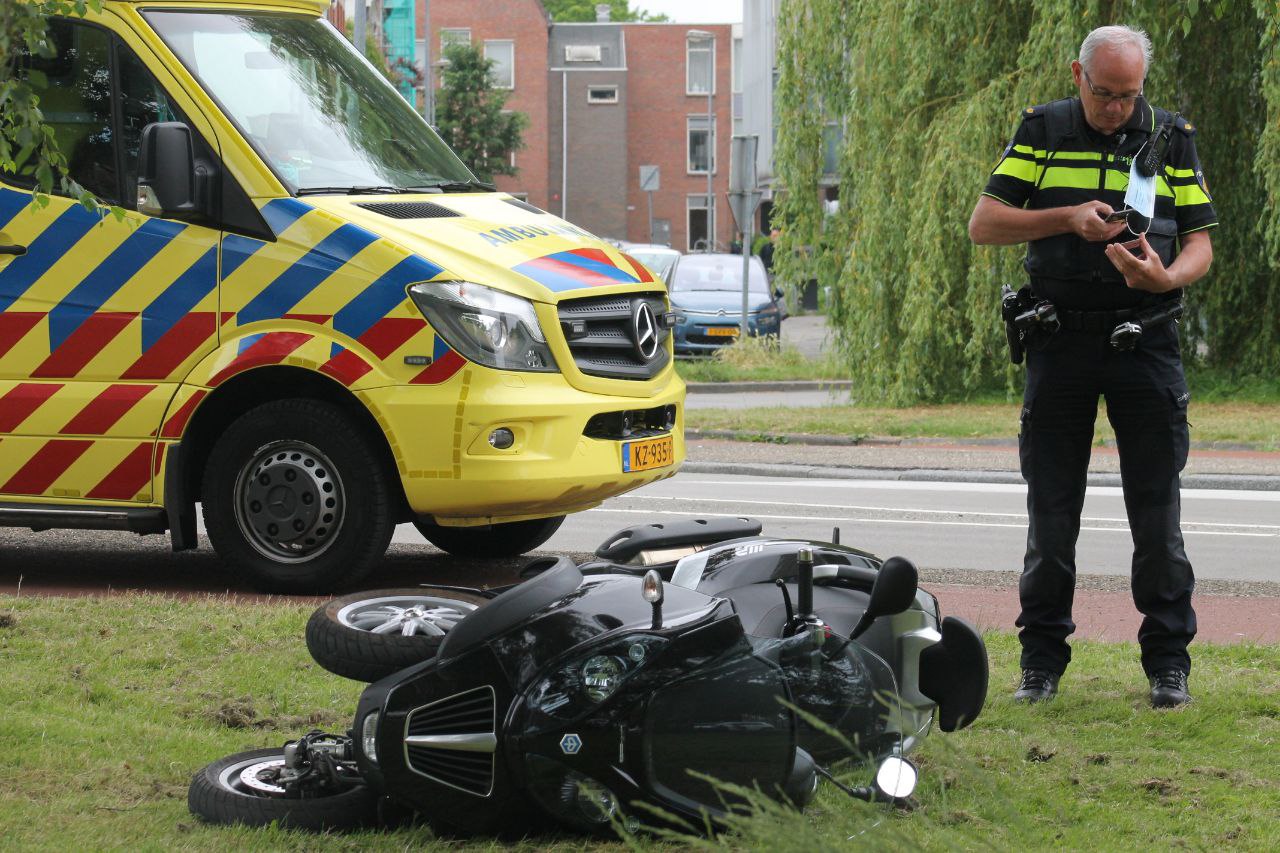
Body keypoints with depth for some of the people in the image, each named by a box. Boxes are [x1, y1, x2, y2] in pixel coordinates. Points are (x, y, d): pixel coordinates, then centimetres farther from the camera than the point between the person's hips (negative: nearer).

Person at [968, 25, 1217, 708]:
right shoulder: (1041, 132, 4)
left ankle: (1167, 660, 9)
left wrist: (1166, 276, -19)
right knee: (1051, 508, 5)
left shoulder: (1171, 138, 6)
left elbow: (1201, 243, 4)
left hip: (1145, 338, 0)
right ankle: (1042, 657, 15)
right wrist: (1070, 219, -16)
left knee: (1156, 508, 0)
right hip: (1061, 338, 0)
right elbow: (983, 224, -2)